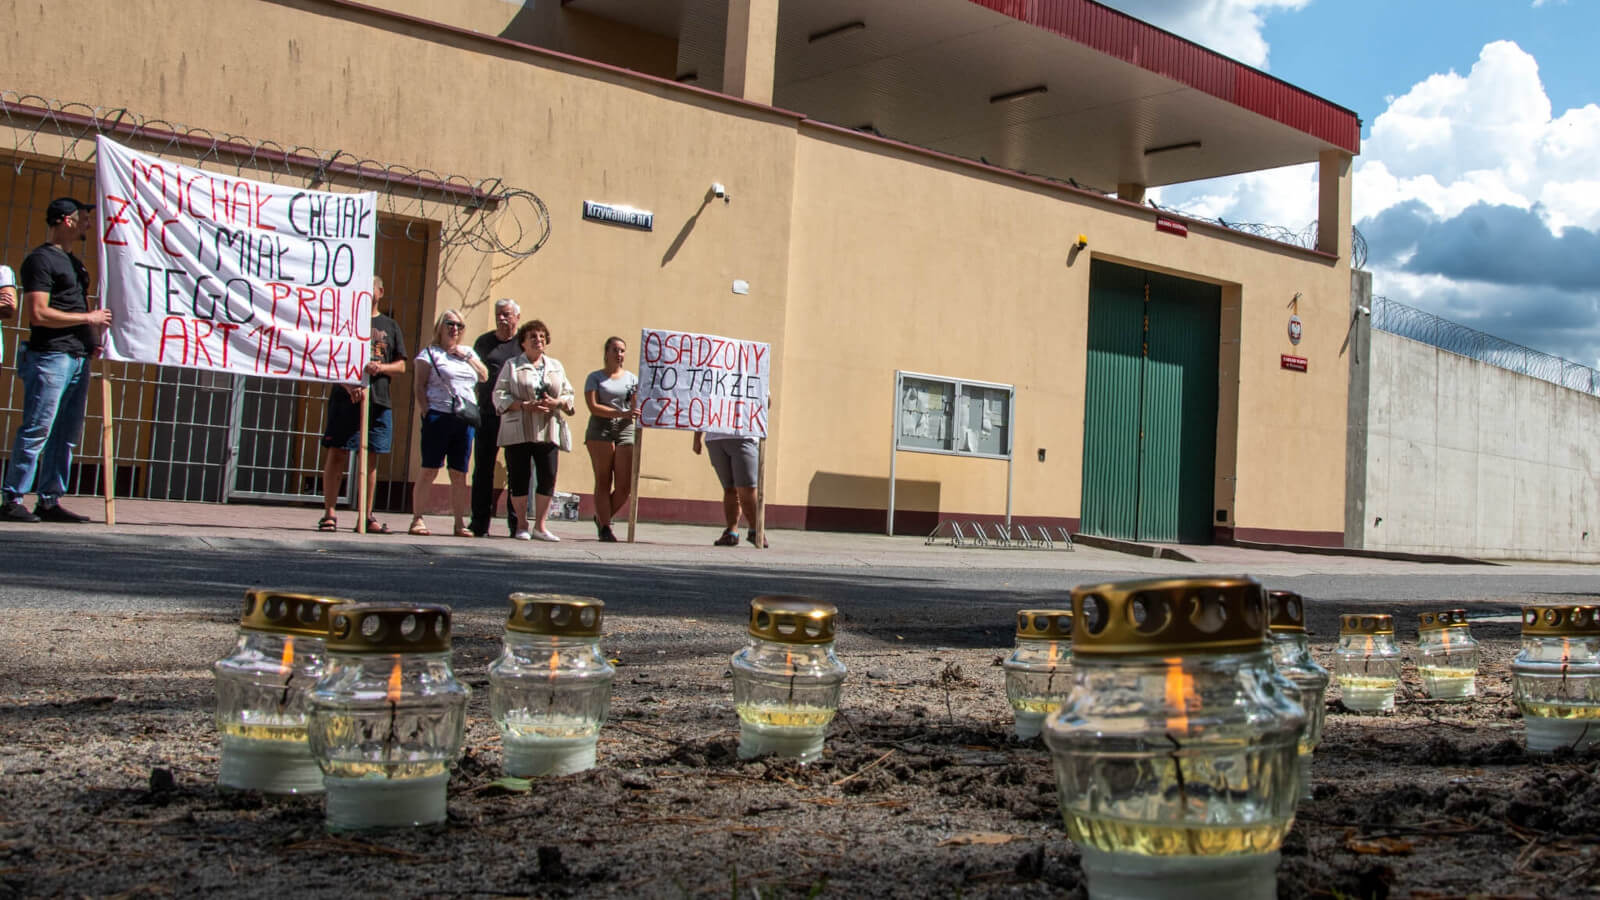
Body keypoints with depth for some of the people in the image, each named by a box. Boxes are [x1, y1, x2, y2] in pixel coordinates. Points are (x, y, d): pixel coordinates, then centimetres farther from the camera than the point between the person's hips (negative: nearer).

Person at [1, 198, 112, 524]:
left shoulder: (74, 262, 21)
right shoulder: (40, 258, -6)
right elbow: (39, 314, -15)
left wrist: (94, 336, 10)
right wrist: (88, 318, -11)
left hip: (78, 358, 9)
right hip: (50, 357, -9)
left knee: (66, 435, 8)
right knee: (36, 430, -8)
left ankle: (50, 500, 12)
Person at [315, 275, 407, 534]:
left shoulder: (390, 326, 16)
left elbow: (401, 366, 14)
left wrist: (380, 367, -7)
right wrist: (349, 385, -18)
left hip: (378, 400, 3)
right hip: (345, 398, -3)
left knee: (370, 459, 7)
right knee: (336, 454, -4)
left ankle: (366, 515, 12)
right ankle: (329, 514, -1)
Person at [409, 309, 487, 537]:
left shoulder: (468, 352, 20)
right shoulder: (431, 352, 5)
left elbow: (484, 376, 11)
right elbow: (419, 385, -1)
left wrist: (467, 357, 1)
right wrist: (425, 411, -11)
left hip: (465, 419, 4)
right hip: (438, 416, -4)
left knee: (459, 474, 4)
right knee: (430, 471, -6)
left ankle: (460, 522, 6)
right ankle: (417, 518, 1)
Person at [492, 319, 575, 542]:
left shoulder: (556, 366, 19)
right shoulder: (512, 366, 8)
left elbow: (569, 395, 16)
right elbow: (500, 396, -1)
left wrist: (556, 402, -7)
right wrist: (525, 405, -15)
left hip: (548, 431, 3)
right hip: (519, 430, -2)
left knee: (548, 477, -5)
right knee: (519, 476, -2)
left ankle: (540, 526, 5)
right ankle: (521, 525, 9)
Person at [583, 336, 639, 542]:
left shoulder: (632, 378, 16)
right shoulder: (595, 377, 7)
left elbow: (637, 407, 11)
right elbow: (593, 407, -6)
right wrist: (622, 413, -17)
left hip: (625, 431, 3)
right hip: (600, 429, -3)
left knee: (624, 486, -4)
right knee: (603, 482, -3)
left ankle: (602, 518, 18)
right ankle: (605, 527, 0)